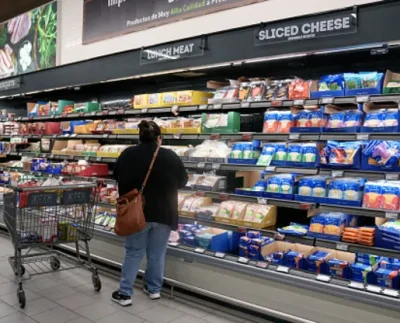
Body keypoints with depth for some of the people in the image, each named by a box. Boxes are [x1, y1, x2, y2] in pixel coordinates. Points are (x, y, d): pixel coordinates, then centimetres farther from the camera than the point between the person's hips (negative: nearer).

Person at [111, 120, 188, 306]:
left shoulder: (127, 155, -6)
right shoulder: (170, 156, -8)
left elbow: (117, 177, 10)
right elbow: (183, 182, 4)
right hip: (164, 213, 0)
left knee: (133, 253, 11)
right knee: (157, 253, 14)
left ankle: (124, 294, 14)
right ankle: (154, 289, 27)